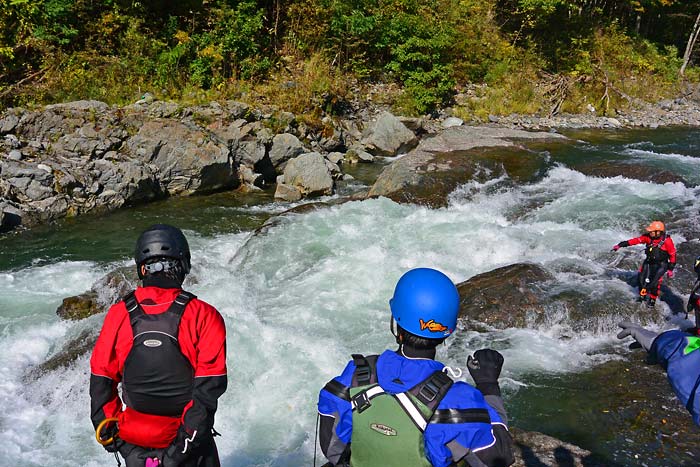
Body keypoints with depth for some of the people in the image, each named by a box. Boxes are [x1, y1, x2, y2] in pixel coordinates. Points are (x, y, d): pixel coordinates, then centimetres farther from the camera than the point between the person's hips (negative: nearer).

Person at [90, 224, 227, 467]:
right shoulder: (204, 316, -17)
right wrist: (186, 442, -12)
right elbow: (209, 385, -19)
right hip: (184, 438, -2)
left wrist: (108, 433, 10)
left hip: (133, 443, 3)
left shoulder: (118, 315, -8)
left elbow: (100, 379, -2)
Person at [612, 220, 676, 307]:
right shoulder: (648, 237, -12)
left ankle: (653, 299, 15)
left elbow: (673, 255, -12)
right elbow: (636, 240, -12)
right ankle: (642, 295, 26)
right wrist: (621, 245, -15)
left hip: (660, 264, -4)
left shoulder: (667, 241, -22)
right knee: (641, 278, 1)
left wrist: (670, 269, -8)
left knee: (655, 281, -10)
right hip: (649, 261, 4)